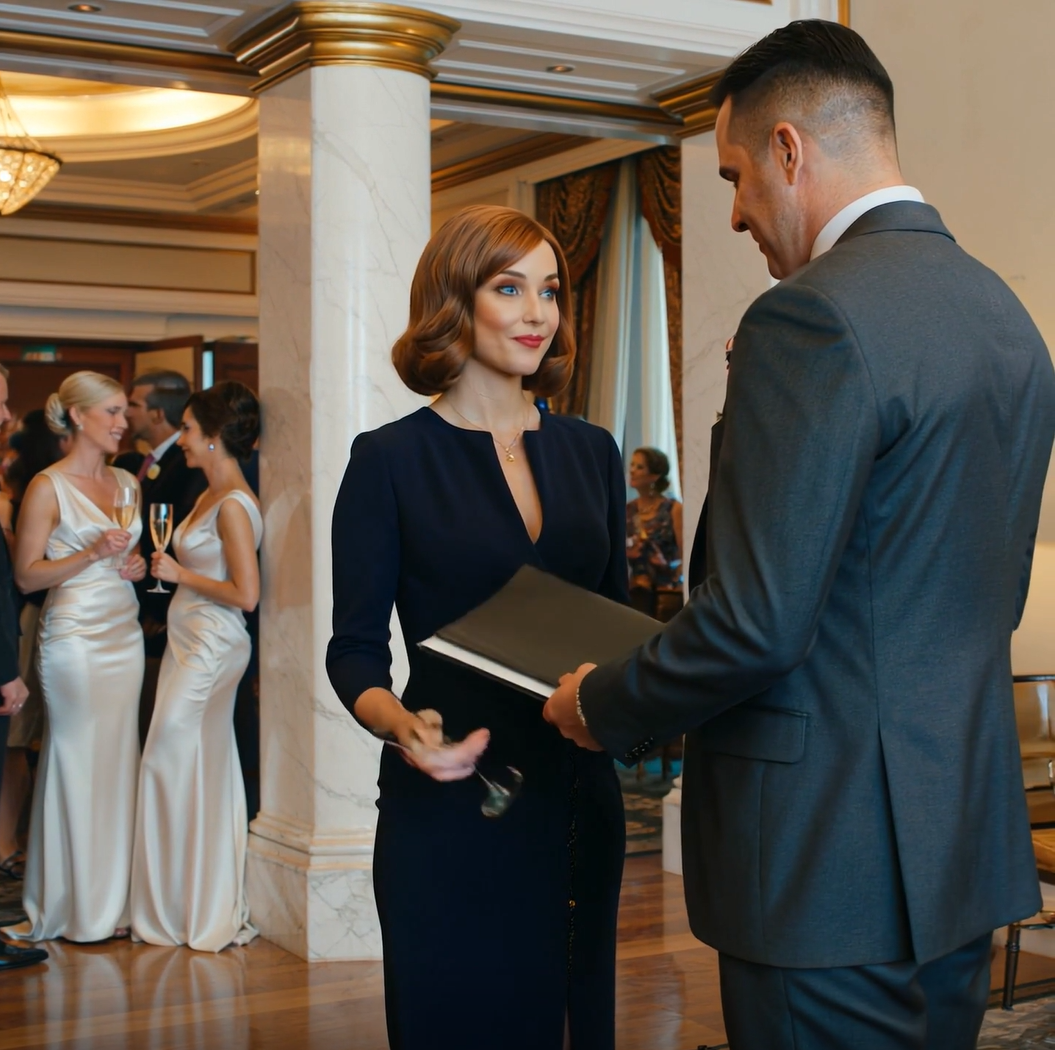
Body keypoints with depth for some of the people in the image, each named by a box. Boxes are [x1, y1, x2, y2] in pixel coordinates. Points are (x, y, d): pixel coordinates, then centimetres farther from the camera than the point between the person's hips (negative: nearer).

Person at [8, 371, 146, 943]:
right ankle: (79, 907, 9)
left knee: (118, 761, 7)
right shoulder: (48, 487, -7)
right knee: (79, 764, -2)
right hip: (74, 635, -6)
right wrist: (91, 555, -18)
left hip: (124, 633, 6)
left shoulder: (127, 482, 12)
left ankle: (114, 899, 16)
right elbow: (26, 575, -9)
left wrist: (136, 564, 4)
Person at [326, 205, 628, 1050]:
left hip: (578, 799, 4)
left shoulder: (590, 452, 9)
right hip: (448, 805, -4)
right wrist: (403, 726, -23)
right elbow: (355, 651, -4)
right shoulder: (391, 460, -5)